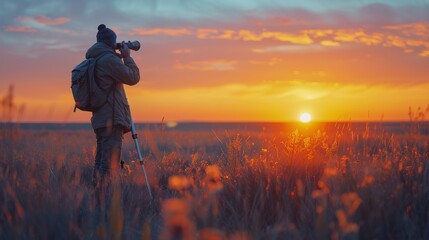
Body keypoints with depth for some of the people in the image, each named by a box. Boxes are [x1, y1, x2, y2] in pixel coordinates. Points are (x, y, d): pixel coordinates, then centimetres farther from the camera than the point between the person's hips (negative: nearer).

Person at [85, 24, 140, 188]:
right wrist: (127, 56, 3)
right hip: (112, 118, -9)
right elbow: (133, 78, -9)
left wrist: (120, 58, 23)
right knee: (109, 163, -11)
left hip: (100, 118, 9)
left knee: (100, 161, 12)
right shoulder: (109, 59, -11)